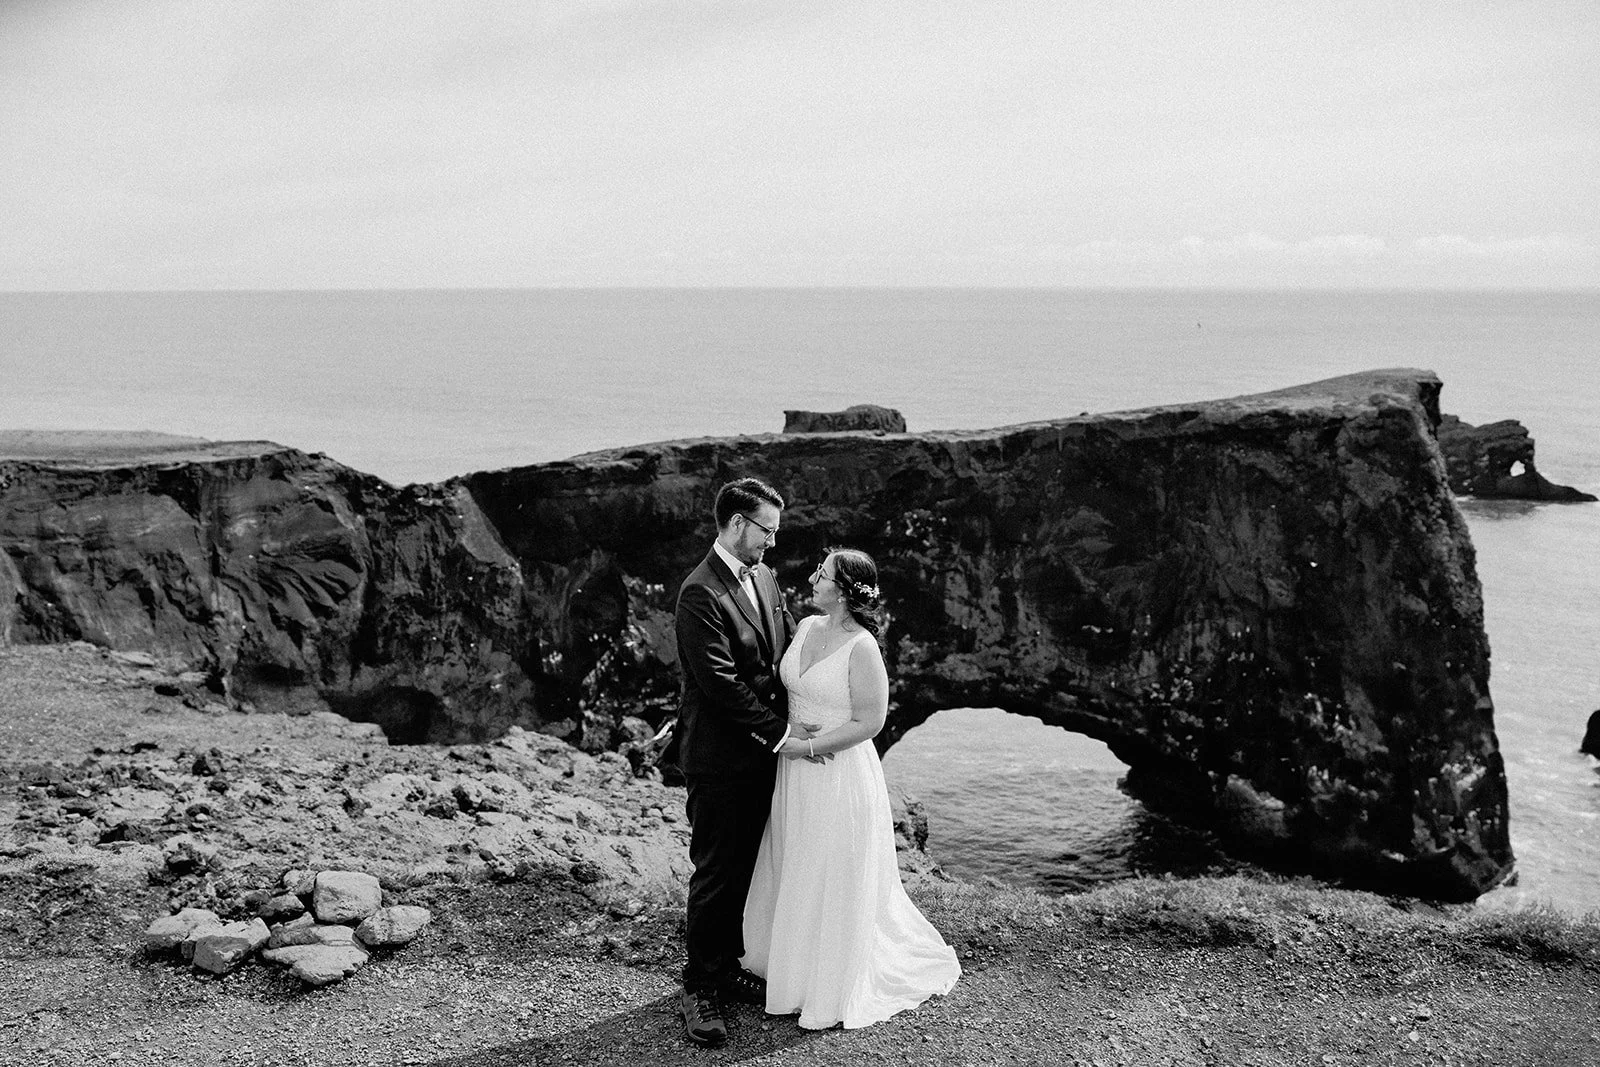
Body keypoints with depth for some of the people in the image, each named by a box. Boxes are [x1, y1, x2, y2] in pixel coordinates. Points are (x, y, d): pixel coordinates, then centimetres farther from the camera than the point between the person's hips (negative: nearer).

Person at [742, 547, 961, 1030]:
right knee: (793, 874, 19)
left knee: (834, 882, 7)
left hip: (839, 773, -7)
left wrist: (808, 747, -18)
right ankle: (793, 967, 37)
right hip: (796, 772, 8)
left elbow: (869, 722, -19)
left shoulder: (860, 647, -21)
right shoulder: (807, 627, 2)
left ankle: (834, 990, 24)